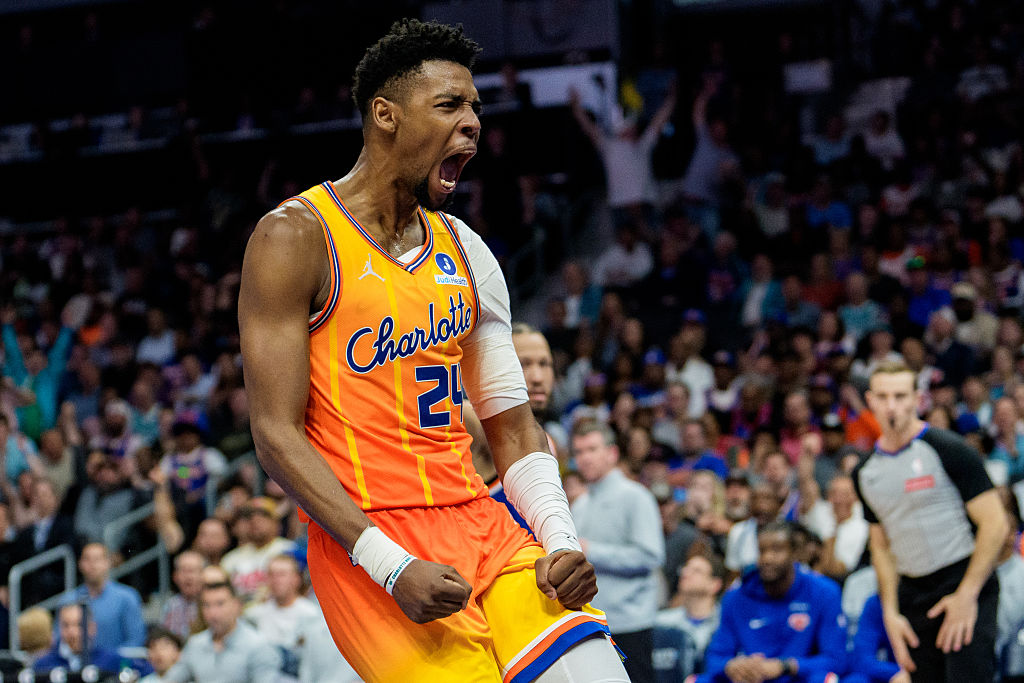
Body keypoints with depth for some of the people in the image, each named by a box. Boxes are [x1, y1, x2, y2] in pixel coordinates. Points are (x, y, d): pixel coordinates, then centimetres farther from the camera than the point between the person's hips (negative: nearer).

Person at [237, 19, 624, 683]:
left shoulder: (465, 252, 14)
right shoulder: (296, 239, -5)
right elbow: (277, 434, -10)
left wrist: (561, 542, -3)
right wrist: (392, 567, -19)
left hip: (480, 525, 6)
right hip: (368, 542, -6)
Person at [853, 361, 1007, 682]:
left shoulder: (949, 450, -9)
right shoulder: (865, 472, 10)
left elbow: (995, 524, -11)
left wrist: (966, 595, -14)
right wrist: (891, 613, 7)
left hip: (965, 584, -6)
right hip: (912, 593, 6)